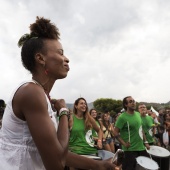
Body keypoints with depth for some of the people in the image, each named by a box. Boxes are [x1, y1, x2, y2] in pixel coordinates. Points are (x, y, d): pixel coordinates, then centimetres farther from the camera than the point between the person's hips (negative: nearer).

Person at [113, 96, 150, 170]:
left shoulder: (138, 114, 7)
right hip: (130, 149, -7)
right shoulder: (122, 117, -17)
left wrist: (145, 142, 13)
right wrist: (124, 144, -19)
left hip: (141, 148, 8)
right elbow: (115, 132, -16)